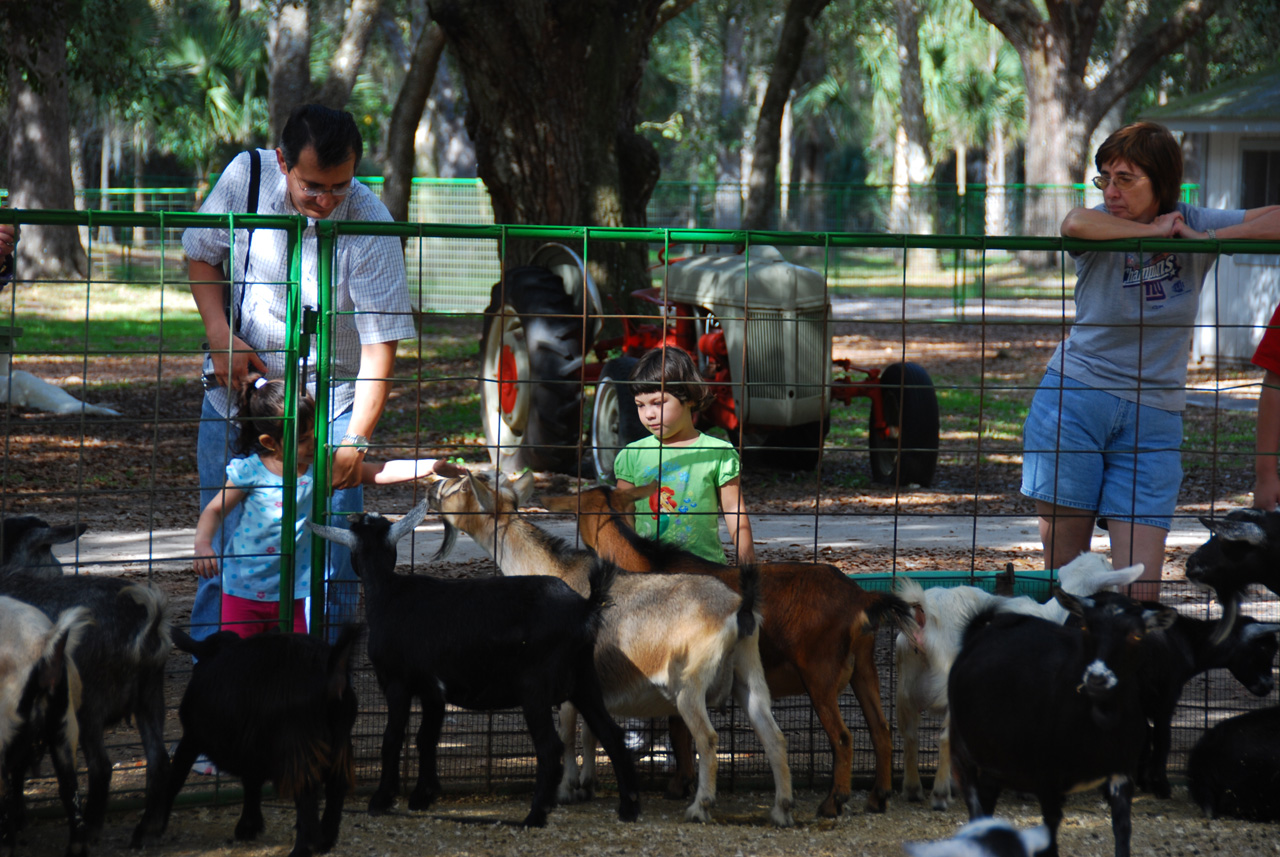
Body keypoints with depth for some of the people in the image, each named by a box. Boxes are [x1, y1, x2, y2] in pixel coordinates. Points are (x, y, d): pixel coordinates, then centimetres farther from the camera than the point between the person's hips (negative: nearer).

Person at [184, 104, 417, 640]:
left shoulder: (370, 225, -20)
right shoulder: (246, 177, -13)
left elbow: (379, 345, -20)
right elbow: (200, 256, 5)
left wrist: (355, 439, -28)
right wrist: (221, 339, -10)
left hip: (328, 396, -2)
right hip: (239, 381, 2)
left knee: (330, 541, -7)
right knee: (223, 536, 4)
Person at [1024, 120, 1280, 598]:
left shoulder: (1192, 223, 1)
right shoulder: (1102, 231, -5)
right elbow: (1075, 225, -31)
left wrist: (1205, 238, -15)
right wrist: (1154, 232, -18)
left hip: (1154, 421, 1)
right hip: (1075, 400, -1)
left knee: (1139, 592, -7)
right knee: (1064, 568, -1)